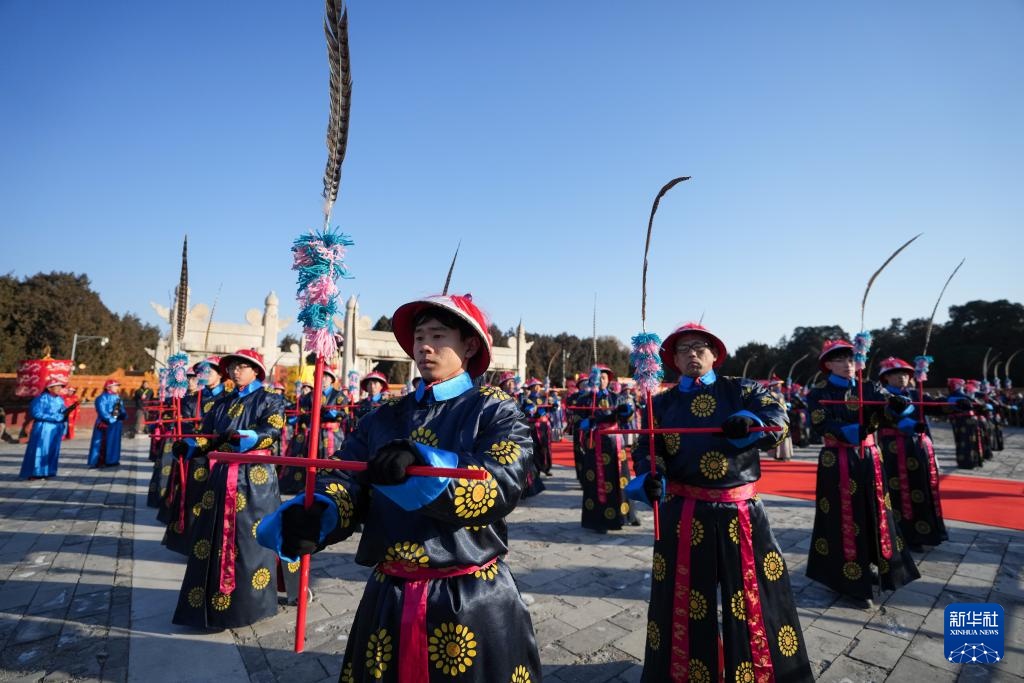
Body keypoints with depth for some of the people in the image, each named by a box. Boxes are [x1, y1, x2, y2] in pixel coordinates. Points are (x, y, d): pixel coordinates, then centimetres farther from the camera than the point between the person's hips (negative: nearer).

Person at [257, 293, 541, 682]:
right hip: (388, 597, 4)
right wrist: (315, 514, -26)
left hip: (472, 601, -3)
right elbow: (346, 478, -4)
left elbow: (501, 486, -22)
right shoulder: (386, 417, 6)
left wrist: (420, 464, -36)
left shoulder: (495, 412, -7)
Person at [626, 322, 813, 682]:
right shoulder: (662, 403, 5)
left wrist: (748, 423, -25)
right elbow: (647, 449, 0)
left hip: (741, 512, 0)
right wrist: (650, 479, -20)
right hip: (684, 515, 0)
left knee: (757, 596, 10)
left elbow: (778, 420, -4)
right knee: (682, 599, 11)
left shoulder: (742, 390, 6)